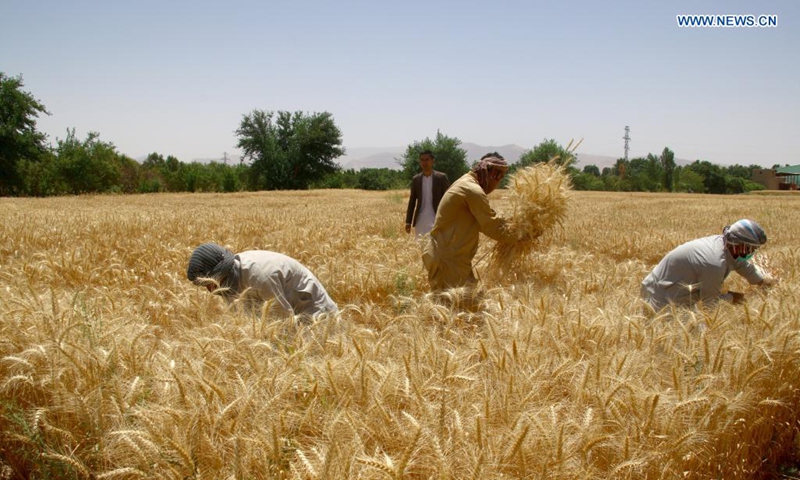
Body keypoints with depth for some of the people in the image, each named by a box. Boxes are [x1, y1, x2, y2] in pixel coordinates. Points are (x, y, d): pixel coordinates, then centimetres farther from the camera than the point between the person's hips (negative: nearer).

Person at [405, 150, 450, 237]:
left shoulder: (442, 177, 0)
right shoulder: (416, 179, 10)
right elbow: (412, 201, 12)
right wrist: (408, 221, 6)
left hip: (437, 220, -3)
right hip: (420, 221, 4)